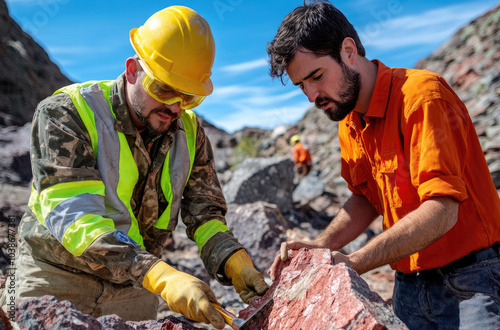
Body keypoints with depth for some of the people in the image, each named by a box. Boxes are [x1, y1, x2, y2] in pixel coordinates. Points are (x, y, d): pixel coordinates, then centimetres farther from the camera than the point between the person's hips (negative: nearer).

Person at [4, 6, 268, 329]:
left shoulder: (190, 131, -5)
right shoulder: (66, 113, -20)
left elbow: (204, 211, -2)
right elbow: (72, 215, -31)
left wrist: (234, 262, -22)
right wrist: (161, 276, -44)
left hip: (135, 290, 3)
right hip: (57, 278, -3)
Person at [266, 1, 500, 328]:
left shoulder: (421, 93, -20)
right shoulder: (349, 126, 4)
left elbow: (440, 212, -26)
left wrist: (352, 263, -28)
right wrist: (320, 246, -5)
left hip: (472, 283, -6)